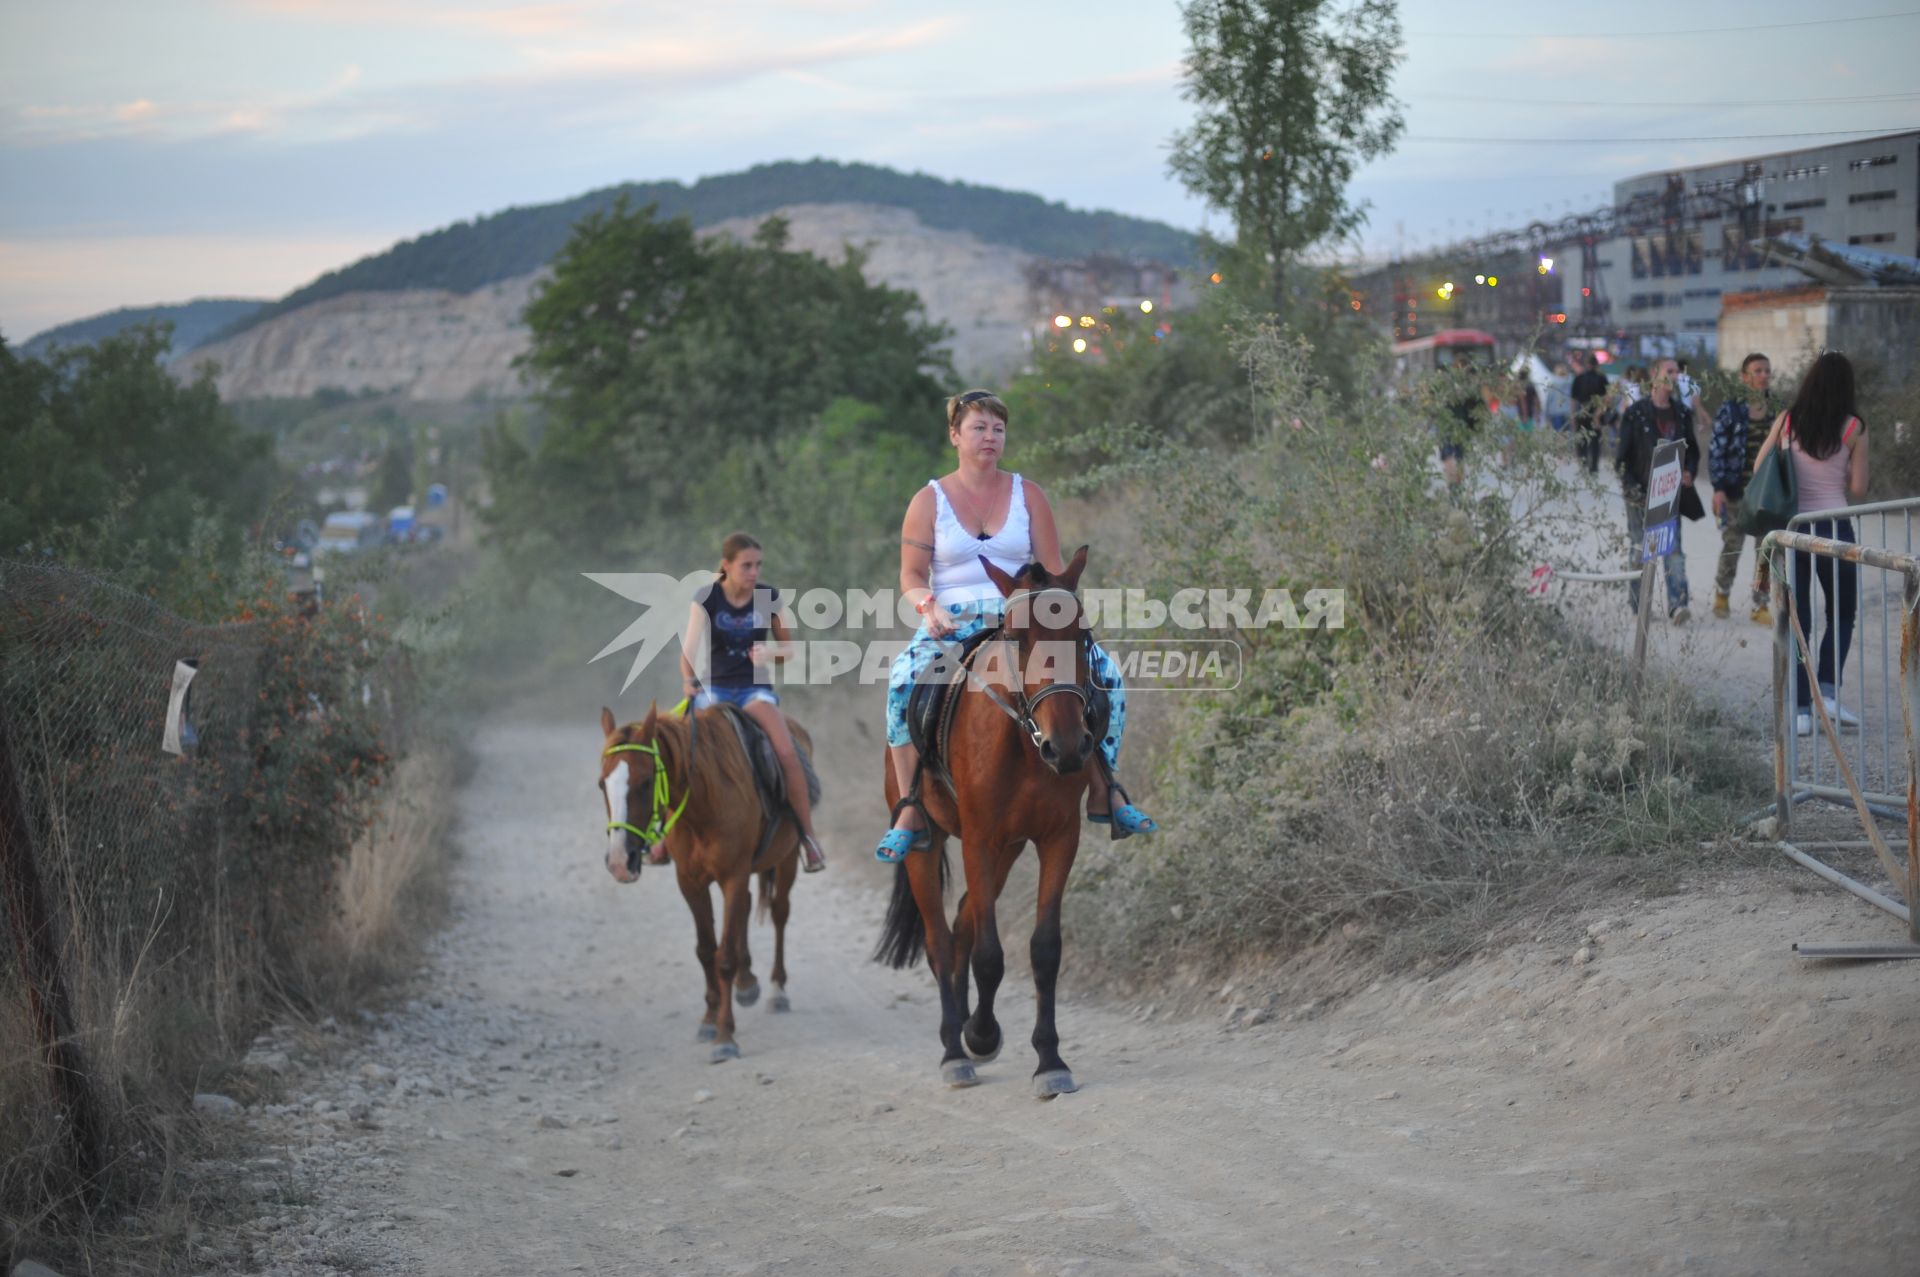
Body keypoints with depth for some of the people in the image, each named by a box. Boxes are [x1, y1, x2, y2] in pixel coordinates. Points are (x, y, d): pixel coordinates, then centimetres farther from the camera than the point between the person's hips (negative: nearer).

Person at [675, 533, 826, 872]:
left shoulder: (769, 598, 0)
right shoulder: (706, 599, -4)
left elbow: (788, 648, 7)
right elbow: (689, 648, -12)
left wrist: (770, 653, -16)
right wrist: (688, 680, -33)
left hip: (755, 688, 0)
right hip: (714, 688, 0)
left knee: (786, 751, -25)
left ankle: (808, 835, -14)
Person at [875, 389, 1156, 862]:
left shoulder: (1028, 495, 11)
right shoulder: (929, 500, 7)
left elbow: (1053, 571, 10)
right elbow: (911, 577, 5)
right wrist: (929, 605, -18)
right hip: (951, 623, -2)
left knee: (1102, 669, -22)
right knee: (904, 680, -34)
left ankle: (1101, 794, -10)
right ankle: (910, 814, -32)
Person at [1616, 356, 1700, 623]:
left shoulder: (1682, 413, 9)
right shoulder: (1636, 412, -4)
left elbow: (1692, 449, 19)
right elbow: (1622, 453, -4)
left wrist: (1689, 472, -1)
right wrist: (1631, 487, -13)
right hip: (1641, 492, -3)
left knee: (1674, 548, -9)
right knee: (1641, 550, 6)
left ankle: (1677, 604, -15)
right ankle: (1637, 605, 17)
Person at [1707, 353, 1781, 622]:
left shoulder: (1778, 410, 7)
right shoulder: (1731, 410, -3)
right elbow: (1715, 449, -4)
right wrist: (1718, 487, -11)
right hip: (1737, 489, -2)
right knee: (1732, 544, 6)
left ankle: (1760, 606, 8)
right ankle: (1722, 593, 31)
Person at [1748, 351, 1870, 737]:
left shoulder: (1787, 420, 0)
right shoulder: (1854, 428, -6)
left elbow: (1759, 467, 4)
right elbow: (1858, 489, -4)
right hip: (1834, 528, -2)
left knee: (1796, 620, 8)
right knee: (1842, 615, 15)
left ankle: (1800, 709, 3)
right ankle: (1828, 692, -1)